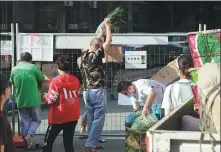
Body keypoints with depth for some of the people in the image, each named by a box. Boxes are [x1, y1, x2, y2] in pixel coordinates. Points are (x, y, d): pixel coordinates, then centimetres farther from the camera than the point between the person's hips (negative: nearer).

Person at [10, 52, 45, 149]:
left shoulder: (14, 70, 1)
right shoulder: (33, 67, -10)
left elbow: (12, 82, 17)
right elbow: (42, 79, 3)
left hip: (20, 101, 3)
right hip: (33, 100, -3)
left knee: (24, 122, 13)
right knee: (36, 120, 15)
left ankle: (25, 144, 16)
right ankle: (29, 135, -8)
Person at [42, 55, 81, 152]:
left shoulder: (56, 81, -13)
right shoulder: (76, 80, 3)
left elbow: (51, 100, -12)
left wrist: (45, 97, 7)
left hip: (59, 117, -5)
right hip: (73, 116, 5)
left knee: (48, 142, 7)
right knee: (68, 143, 10)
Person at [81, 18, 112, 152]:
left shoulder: (84, 55, 6)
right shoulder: (96, 55, -15)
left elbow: (96, 40, 22)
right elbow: (109, 41, -11)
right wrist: (107, 25, 0)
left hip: (88, 91, 8)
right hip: (98, 91, -8)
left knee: (91, 119, 11)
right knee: (99, 119, -4)